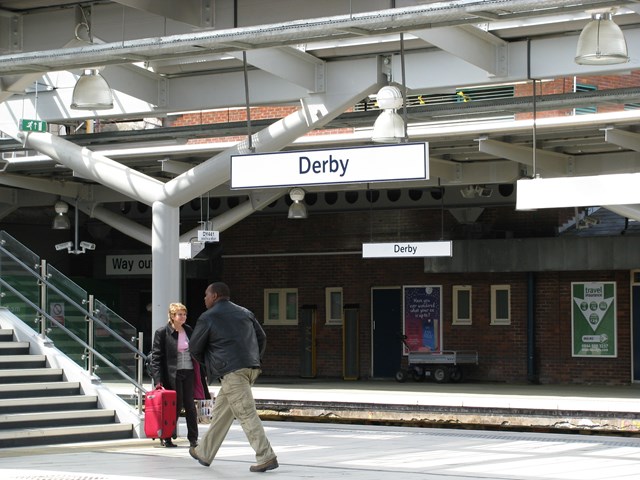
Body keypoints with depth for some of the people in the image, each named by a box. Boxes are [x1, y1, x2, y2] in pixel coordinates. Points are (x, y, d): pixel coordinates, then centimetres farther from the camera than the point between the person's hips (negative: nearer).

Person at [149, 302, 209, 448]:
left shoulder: (189, 331, 11)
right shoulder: (162, 332, -5)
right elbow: (156, 357, -6)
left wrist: (200, 374, 13)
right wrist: (158, 379, -13)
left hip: (189, 372, 5)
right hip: (172, 374, -4)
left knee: (190, 405, 4)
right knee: (177, 405, -4)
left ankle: (193, 438, 9)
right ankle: (166, 436, 11)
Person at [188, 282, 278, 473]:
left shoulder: (208, 317, 0)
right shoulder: (245, 313, 19)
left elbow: (195, 347, 5)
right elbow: (262, 337, 20)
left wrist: (206, 362, 23)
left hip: (231, 371, -8)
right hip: (251, 368, 8)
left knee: (246, 414, -10)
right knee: (221, 411, 18)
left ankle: (266, 457, -17)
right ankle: (204, 453, 28)